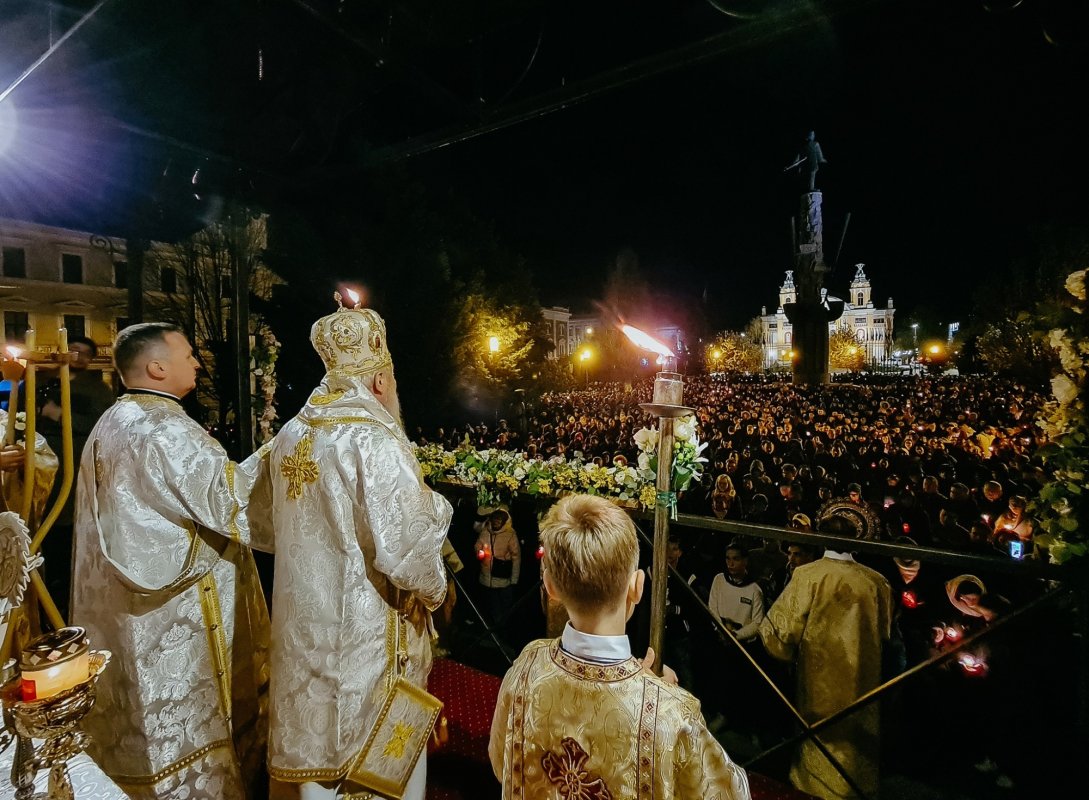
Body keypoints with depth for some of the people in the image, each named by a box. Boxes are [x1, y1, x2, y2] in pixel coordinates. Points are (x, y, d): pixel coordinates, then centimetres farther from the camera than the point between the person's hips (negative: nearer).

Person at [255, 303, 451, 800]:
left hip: (301, 631, 7)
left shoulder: (289, 437, 1)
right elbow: (408, 549, -26)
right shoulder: (374, 441, -22)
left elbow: (266, 526, 14)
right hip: (365, 636, -7)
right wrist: (434, 590, -6)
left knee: (311, 750, 23)